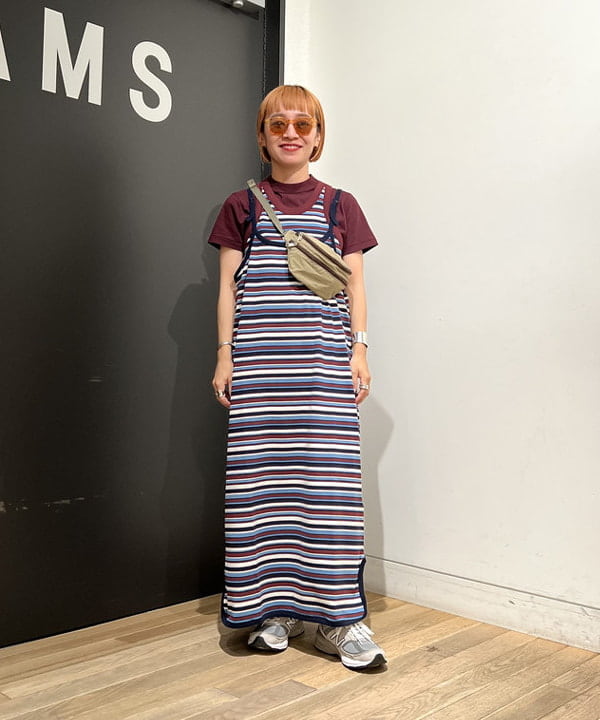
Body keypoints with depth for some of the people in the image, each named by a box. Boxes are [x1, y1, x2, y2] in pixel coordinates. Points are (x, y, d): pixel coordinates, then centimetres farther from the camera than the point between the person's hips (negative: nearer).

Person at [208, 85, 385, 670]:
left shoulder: (340, 205, 14)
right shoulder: (241, 206, 12)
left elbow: (355, 285, 11)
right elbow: (227, 287, 9)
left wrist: (360, 348, 1)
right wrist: (225, 353, 1)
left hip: (326, 358, 0)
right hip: (258, 360, 0)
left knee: (330, 477, -3)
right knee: (263, 479, 0)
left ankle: (337, 615, 6)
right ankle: (273, 608, 13)